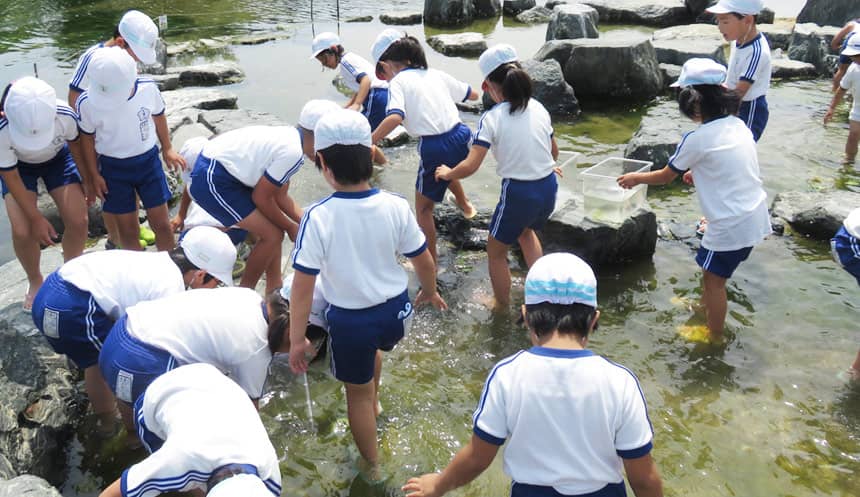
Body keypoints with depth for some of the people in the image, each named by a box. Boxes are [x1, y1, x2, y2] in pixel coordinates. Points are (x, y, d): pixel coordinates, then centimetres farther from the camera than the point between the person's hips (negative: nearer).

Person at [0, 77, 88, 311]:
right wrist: (36, 217, -18)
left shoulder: (66, 117, -37)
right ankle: (35, 282, 17)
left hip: (57, 158, 1)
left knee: (78, 220, -11)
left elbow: (76, 145, -12)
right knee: (23, 231, -14)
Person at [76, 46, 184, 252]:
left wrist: (167, 149, 12)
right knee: (128, 231, 7)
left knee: (162, 224, 7)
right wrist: (94, 175, 1)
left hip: (148, 161, 1)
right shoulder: (87, 102, -20)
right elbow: (87, 138, -3)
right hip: (114, 169, -1)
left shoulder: (148, 88, -18)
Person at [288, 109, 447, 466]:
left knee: (357, 393, 21)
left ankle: (372, 466, 38)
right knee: (372, 348, 39)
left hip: (349, 320, -3)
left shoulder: (318, 217, -25)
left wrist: (297, 339, -8)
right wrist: (429, 292, 17)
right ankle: (373, 401, 61)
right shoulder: (396, 207, -16)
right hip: (395, 309, 4)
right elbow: (424, 263, -4)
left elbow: (303, 286, -21)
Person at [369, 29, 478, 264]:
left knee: (423, 208, 13)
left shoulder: (398, 82, -3)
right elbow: (473, 95, 24)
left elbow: (395, 117, -23)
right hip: (461, 138, 7)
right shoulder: (435, 74, 14)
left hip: (434, 147, -7)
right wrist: (453, 91, 44)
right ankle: (465, 205, 68)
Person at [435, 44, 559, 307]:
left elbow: (469, 167, -19)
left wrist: (447, 173, 1)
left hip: (518, 194, -6)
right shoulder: (538, 108, 1)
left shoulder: (492, 118, -15)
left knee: (496, 251, 20)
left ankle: (503, 308, 35)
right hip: (549, 188, 6)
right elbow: (554, 153, 13)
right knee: (525, 230, 38)